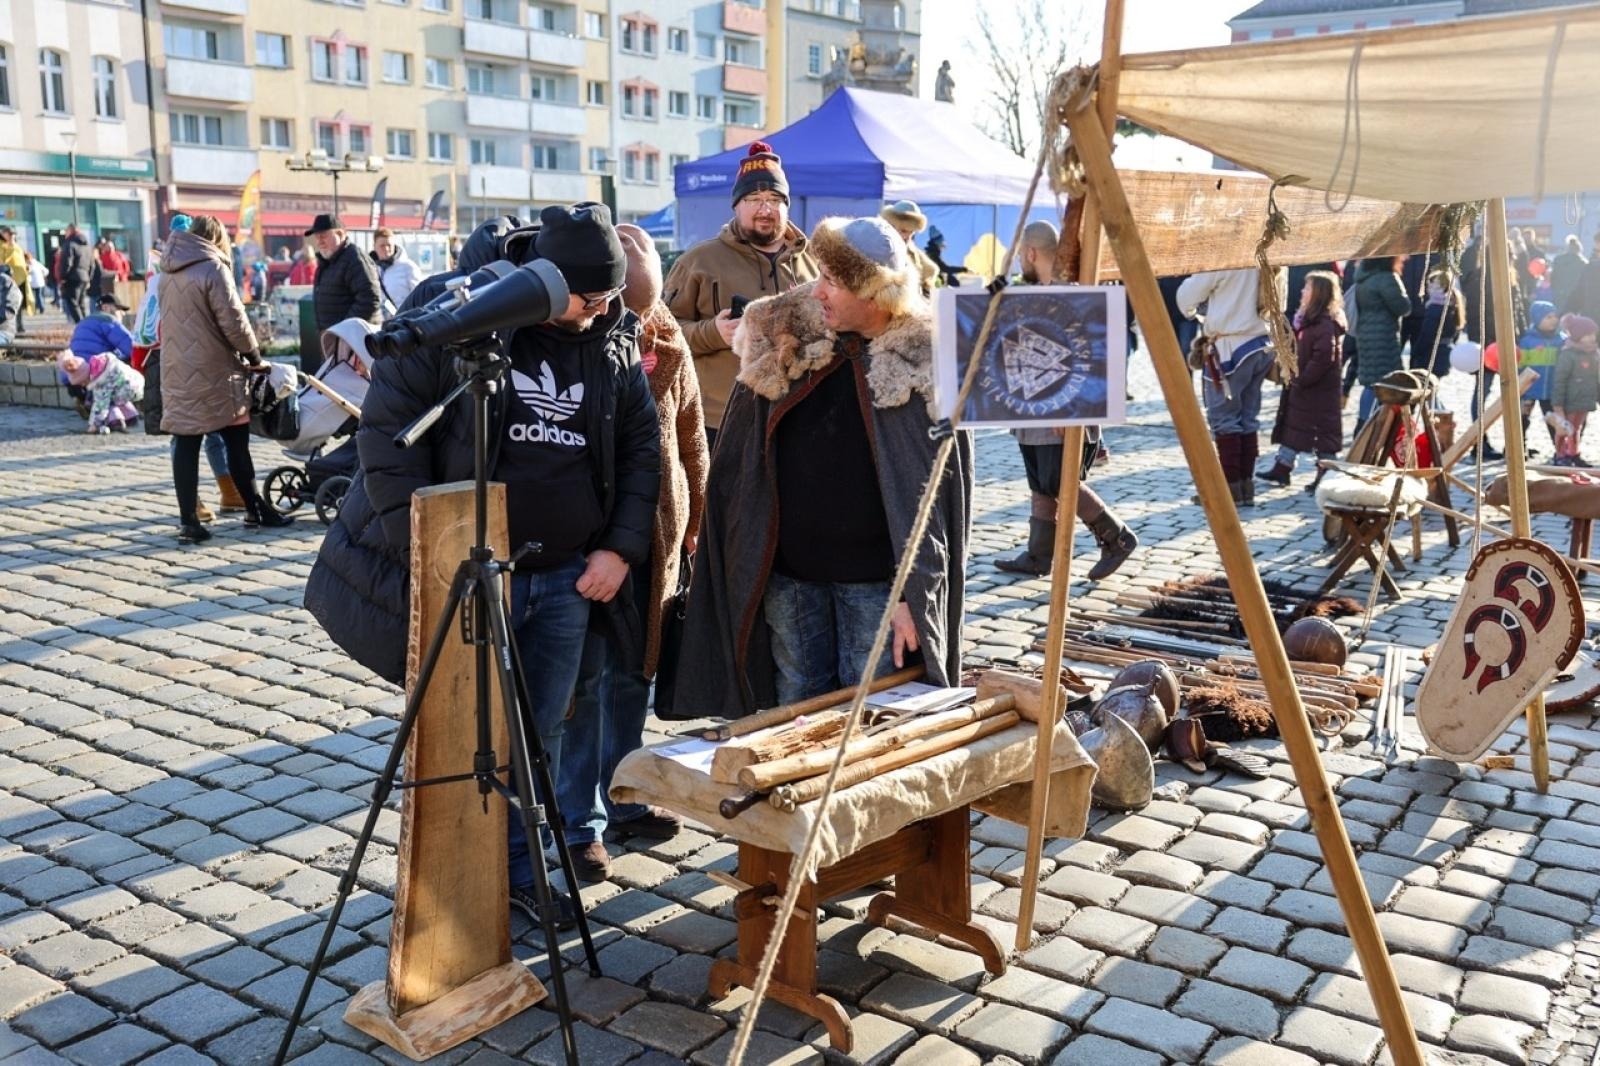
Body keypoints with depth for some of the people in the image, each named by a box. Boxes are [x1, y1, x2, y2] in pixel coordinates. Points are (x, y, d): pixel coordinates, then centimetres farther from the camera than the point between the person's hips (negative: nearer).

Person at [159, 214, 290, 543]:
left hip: (177, 370, 6)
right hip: (212, 371, -6)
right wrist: (254, 356, -1)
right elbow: (233, 322, -14)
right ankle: (255, 509, 17)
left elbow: (171, 320, 15)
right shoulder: (212, 268, -10)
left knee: (185, 444, 3)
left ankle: (188, 521, 1)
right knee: (236, 441, 6)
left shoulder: (169, 272, 12)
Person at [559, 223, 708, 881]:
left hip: (653, 533, 4)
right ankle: (580, 821, 10)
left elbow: (691, 434, 11)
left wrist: (695, 518, 12)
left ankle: (623, 799, 28)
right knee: (583, 675, 0)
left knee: (633, 671, 14)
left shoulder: (668, 346, 2)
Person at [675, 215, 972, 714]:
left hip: (875, 580, -3)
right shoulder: (779, 341, 0)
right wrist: (736, 565, 3)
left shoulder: (924, 364, -9)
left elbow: (937, 494, -10)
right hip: (786, 571, 3)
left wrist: (914, 594, -14)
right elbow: (734, 468, 6)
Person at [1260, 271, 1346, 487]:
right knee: (1291, 427, 14)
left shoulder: (1326, 324, -20)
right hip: (1301, 387, 10)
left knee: (1323, 431, 0)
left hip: (1319, 390, -10)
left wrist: (1302, 380, -22)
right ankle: (1281, 469, 21)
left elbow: (1323, 358, -27)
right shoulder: (1308, 320, 11)